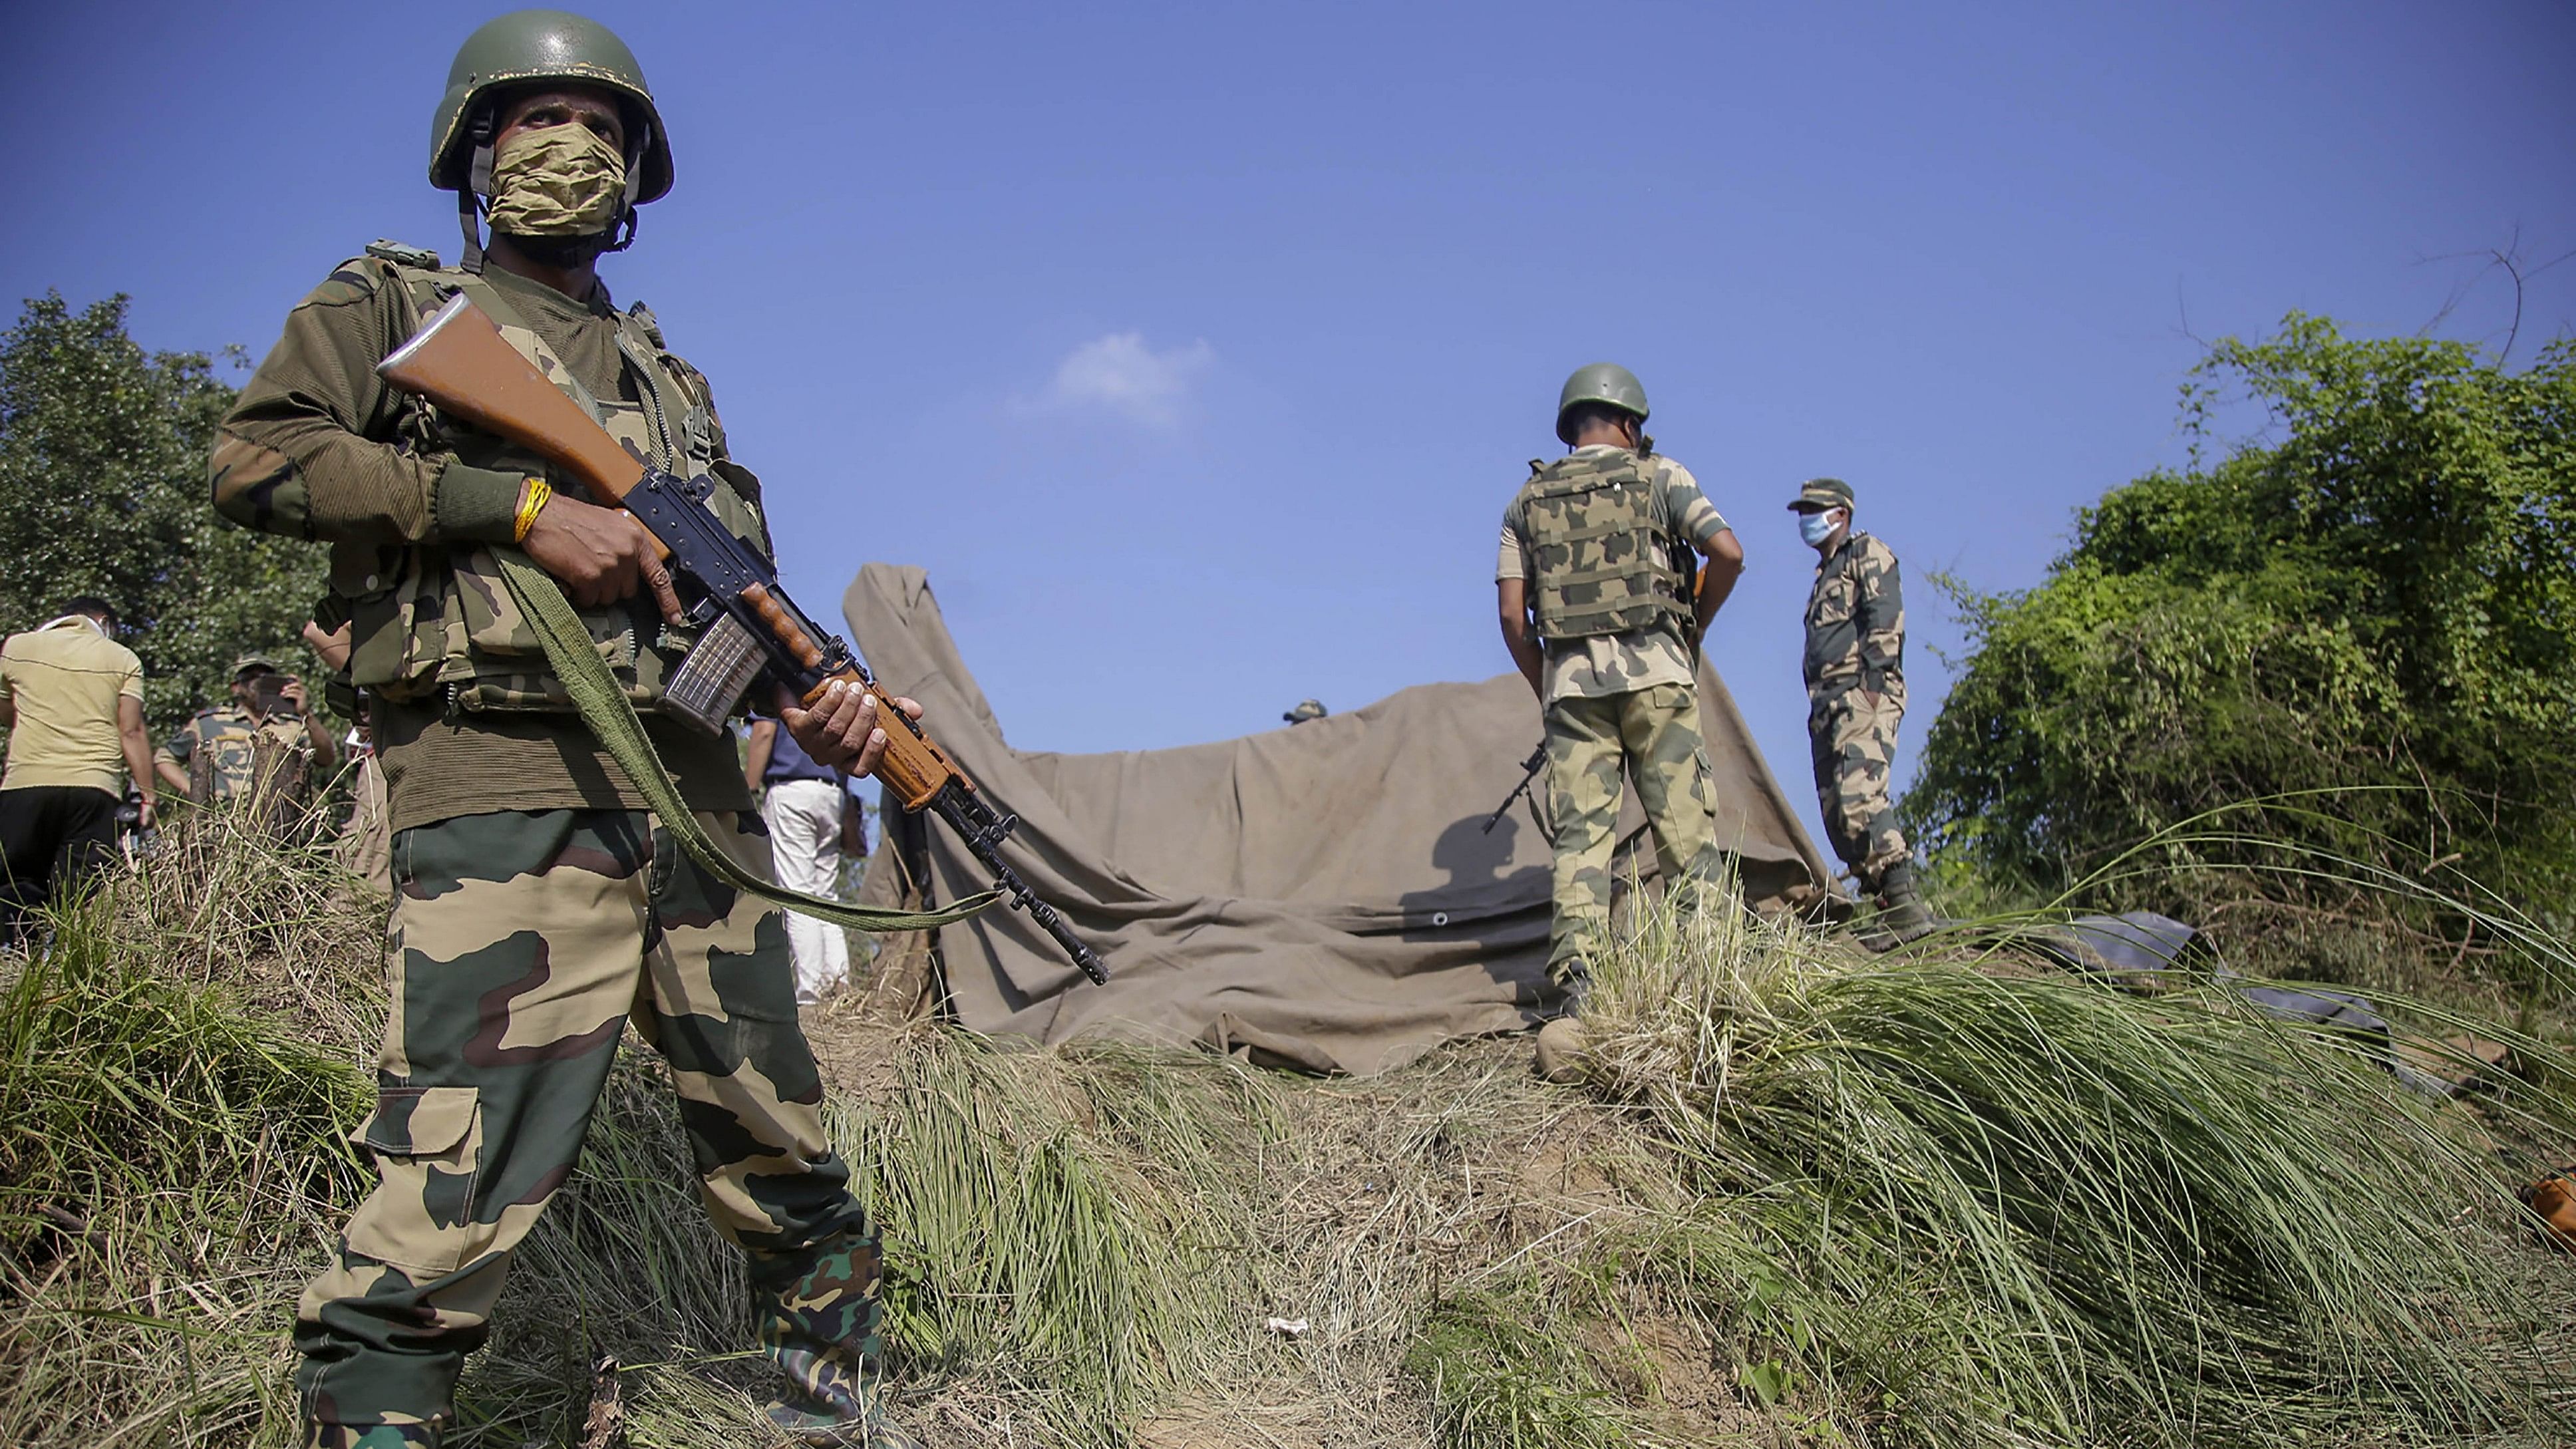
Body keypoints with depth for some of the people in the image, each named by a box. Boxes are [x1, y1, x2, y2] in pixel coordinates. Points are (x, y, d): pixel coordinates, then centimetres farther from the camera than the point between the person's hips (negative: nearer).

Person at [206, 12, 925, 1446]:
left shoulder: (671, 378, 26)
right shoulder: (391, 302, 13)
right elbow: (258, 457, -4)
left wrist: (820, 702, 0)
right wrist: (522, 503, -12)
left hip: (700, 790, 6)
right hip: (509, 788, -5)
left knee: (783, 1154, 13)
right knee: (464, 1193, -14)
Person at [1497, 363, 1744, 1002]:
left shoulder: (1528, 499, 15)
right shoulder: (1659, 475, 8)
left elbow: (1512, 613, 8)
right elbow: (1728, 552, -4)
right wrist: (1694, 627, 11)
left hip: (1571, 678, 2)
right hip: (1654, 670, -2)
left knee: (1580, 831, -1)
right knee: (1684, 823, 2)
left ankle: (1575, 973, -13)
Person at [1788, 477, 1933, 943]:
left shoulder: (1867, 554, 4)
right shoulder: (1825, 574, 30)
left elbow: (1885, 622, -10)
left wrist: (1872, 684, -20)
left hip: (1863, 697, -10)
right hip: (1827, 704, 10)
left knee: (1858, 797, -25)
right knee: (1836, 811, 2)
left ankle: (1905, 907, -29)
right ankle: (1889, 907, 2)